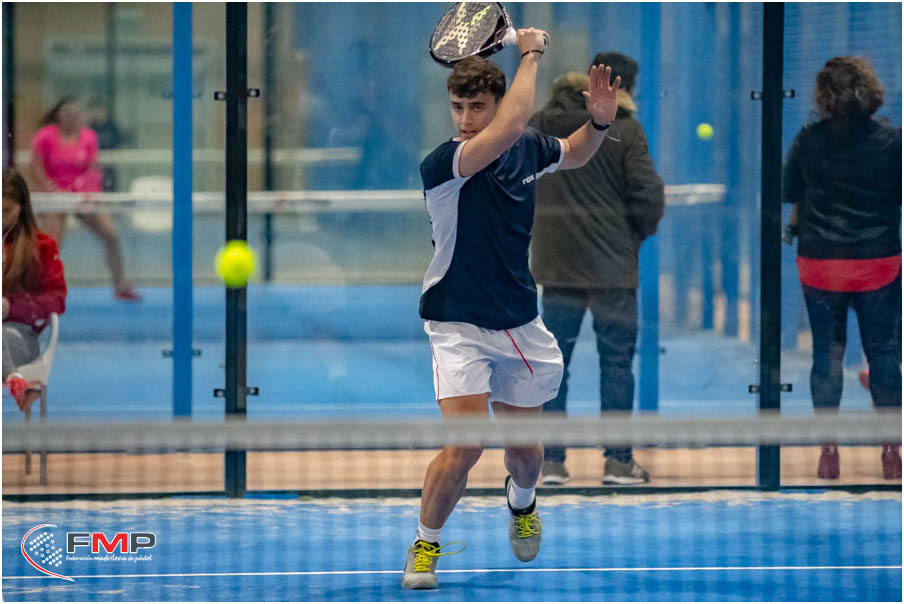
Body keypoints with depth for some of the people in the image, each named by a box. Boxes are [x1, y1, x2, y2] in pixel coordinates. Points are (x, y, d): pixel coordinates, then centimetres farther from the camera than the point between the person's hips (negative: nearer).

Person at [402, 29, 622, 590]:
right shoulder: (442, 165, -22)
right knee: (466, 445, -20)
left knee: (524, 447, 16)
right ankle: (426, 545, 5)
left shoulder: (528, 148, -3)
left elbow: (573, 154, 21)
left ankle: (521, 503, 52)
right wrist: (531, 53, -26)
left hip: (520, 325, 5)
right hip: (460, 327, -5)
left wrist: (599, 123, -1)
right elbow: (509, 126, -38)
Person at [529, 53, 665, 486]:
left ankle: (550, 459, 6)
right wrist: (639, 231, 5)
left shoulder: (539, 126, 5)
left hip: (555, 263, 4)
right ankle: (618, 460, 3)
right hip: (611, 263, -3)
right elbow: (649, 193, -12)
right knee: (616, 360, 4)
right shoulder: (624, 130, -8)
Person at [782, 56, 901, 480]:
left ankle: (828, 452, 10)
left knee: (827, 353, 8)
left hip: (819, 261, 1)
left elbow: (791, 195, 7)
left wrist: (794, 226, 26)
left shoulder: (809, 140, -4)